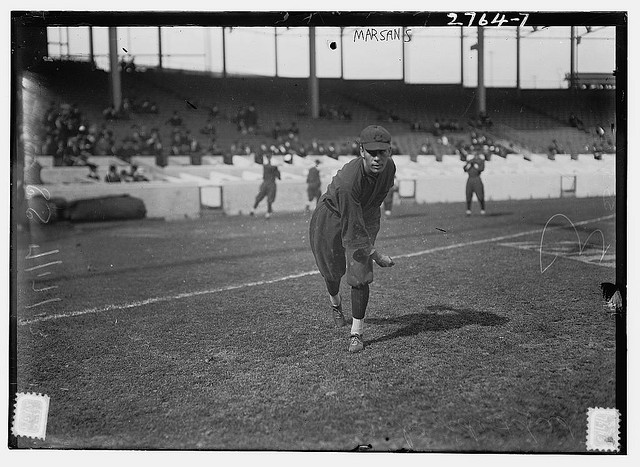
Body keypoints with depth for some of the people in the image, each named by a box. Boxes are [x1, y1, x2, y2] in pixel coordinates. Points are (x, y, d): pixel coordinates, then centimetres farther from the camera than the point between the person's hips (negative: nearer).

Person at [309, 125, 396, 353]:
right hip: (331, 217, -4)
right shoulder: (348, 180, -40)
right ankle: (335, 303, 50)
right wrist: (375, 254, -29)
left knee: (360, 274, -9)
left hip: (364, 216, 4)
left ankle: (356, 333, 1)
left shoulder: (389, 167, -20)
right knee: (333, 269, 15)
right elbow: (352, 226, -34)